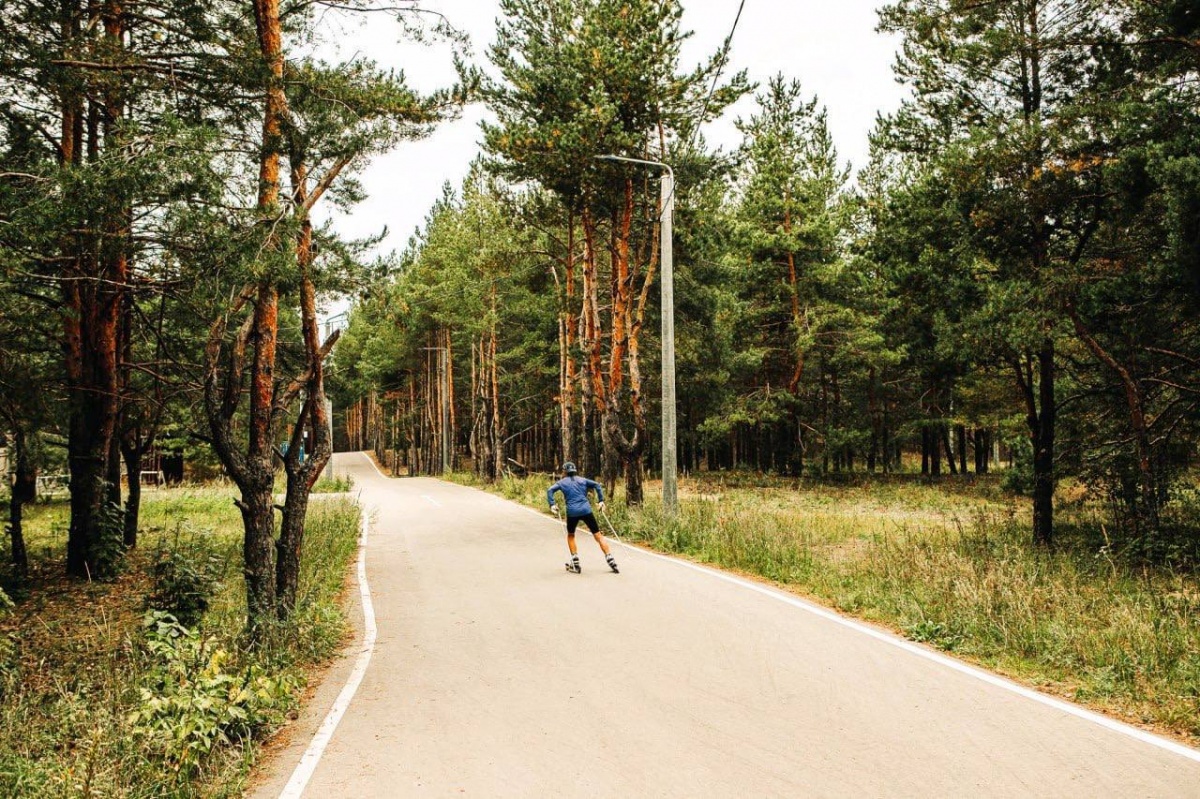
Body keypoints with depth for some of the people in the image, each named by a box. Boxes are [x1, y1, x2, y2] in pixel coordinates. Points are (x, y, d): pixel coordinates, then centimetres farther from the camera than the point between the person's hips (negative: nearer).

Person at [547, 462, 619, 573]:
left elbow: (550, 491, -2)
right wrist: (601, 500, 6)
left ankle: (575, 564, 16)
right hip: (586, 510, 1)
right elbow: (597, 485, 7)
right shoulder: (582, 480, 17)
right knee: (598, 535, 4)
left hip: (572, 512, -1)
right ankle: (610, 560, -4)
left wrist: (552, 504, -6)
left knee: (570, 536, 22)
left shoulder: (562, 482, 13)